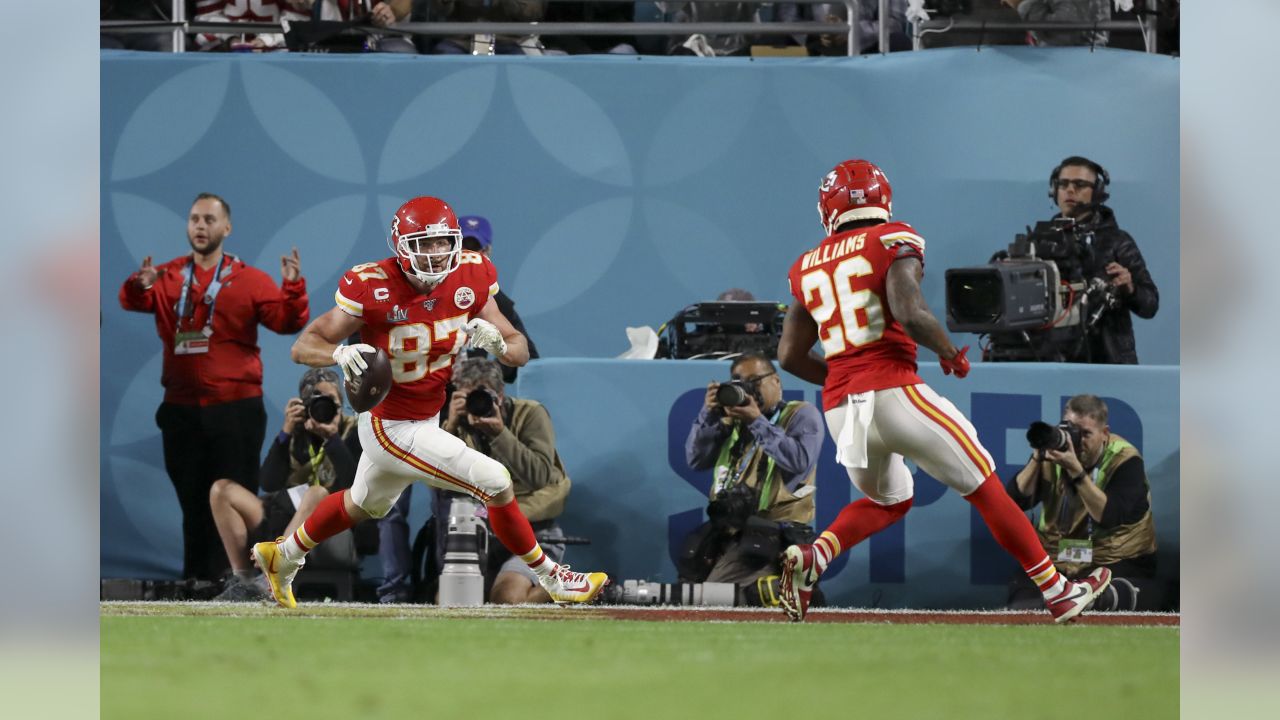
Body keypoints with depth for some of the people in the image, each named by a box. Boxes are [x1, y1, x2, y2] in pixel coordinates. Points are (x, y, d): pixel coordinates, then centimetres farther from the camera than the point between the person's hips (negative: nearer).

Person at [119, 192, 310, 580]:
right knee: (193, 502, 13)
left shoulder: (249, 280, 0)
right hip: (182, 409, 3)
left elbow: (287, 321, -9)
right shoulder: (168, 277, 6)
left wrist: (294, 288, -29)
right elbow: (133, 302, -10)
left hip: (236, 408, -3)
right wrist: (139, 286, -33)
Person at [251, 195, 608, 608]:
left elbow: (520, 352, -6)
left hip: (427, 420, 8)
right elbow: (303, 347, -21)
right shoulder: (373, 288, -25)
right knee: (497, 483, -11)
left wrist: (497, 342, -30)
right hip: (393, 430, -8)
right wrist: (340, 354, -43)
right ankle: (551, 578, 8)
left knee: (364, 505, 31)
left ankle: (283, 557, 53)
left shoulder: (469, 278, -9)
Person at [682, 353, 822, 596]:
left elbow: (800, 461, -13)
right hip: (724, 530, 7)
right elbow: (696, 460, 14)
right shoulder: (731, 421, 20)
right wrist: (709, 414, 1)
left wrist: (758, 422, -13)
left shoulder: (802, 415, 5)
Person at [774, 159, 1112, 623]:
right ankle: (1058, 594, 10)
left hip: (840, 410, 5)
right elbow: (908, 312, -16)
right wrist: (949, 351, 1)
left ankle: (811, 558, 2)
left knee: (888, 502, 28)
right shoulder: (893, 241, 1)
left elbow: (789, 357, 13)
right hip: (893, 391, -5)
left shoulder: (807, 268, 16)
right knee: (985, 490, 7)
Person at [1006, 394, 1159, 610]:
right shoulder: (1054, 453, 5)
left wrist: (1076, 471, -28)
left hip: (1115, 565, -7)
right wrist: (1037, 458, -15)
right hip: (1056, 564, 7)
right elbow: (1016, 501, -1)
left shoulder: (1124, 460, -8)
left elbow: (1109, 517, -21)